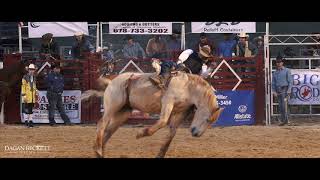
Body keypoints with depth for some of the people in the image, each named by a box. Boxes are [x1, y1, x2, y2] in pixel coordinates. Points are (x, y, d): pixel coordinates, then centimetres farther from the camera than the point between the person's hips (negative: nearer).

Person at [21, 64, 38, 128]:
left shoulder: (34, 78, 15)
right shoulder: (25, 77, -5)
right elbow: (23, 87, -9)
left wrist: (36, 94, 19)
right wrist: (23, 95, -15)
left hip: (32, 96, 6)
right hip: (27, 96, -6)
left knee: (31, 110, 8)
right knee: (26, 109, -4)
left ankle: (30, 121, 11)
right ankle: (26, 121, 1)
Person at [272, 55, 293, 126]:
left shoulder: (287, 71, 2)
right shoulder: (275, 73, 15)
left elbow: (290, 81, -1)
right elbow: (273, 83, 19)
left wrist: (289, 90, -11)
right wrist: (274, 91, 6)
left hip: (284, 89, -6)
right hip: (278, 90, 6)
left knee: (284, 104, -16)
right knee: (280, 106, 4)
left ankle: (284, 120, -18)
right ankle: (285, 120, 9)